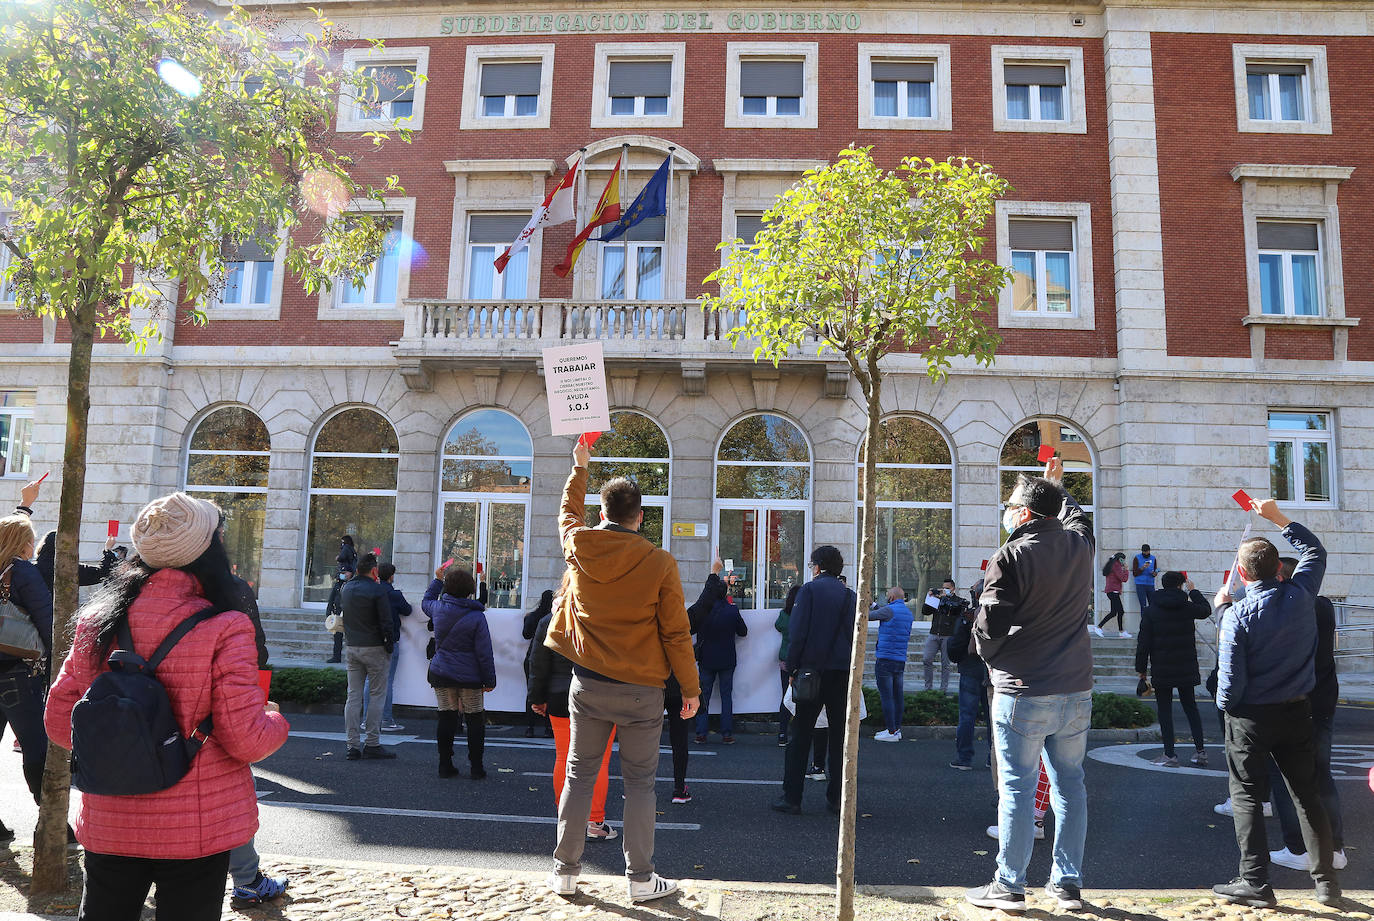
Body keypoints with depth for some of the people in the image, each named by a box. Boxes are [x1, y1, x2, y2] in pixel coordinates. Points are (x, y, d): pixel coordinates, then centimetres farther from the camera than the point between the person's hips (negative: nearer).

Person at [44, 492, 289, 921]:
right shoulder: (223, 631, -20)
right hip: (195, 832, -4)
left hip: (108, 828, 4)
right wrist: (275, 719, 3)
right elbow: (246, 740, -18)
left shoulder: (95, 622, -4)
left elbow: (60, 724, 4)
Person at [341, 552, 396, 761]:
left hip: (352, 648, 6)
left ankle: (352, 745, 6)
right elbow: (386, 622, -14)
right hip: (374, 649, -6)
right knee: (376, 695, 2)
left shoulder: (346, 588, 6)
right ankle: (372, 743, 2)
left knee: (353, 695, 7)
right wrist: (389, 646, -3)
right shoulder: (377, 590, -13)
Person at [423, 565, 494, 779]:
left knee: (446, 718, 10)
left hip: (441, 674, 3)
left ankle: (445, 765, 15)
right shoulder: (476, 617, -13)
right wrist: (490, 680, -4)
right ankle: (476, 767, 10)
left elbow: (426, 601, 26)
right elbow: (484, 653, -11)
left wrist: (437, 579, 32)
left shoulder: (438, 608, -2)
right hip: (469, 677, -3)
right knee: (475, 720, 7)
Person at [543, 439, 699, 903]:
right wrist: (690, 687, 3)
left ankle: (565, 871, 22)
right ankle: (641, 878, 15)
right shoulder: (660, 564, -12)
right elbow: (676, 633, -8)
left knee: (579, 775, 14)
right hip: (641, 690, -3)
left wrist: (579, 466, 35)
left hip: (588, 686, 3)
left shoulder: (579, 547, -4)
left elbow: (569, 511, 21)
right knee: (638, 783, 8)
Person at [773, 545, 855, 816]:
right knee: (839, 734, 10)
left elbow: (798, 632, -9)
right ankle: (837, 798, 13)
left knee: (800, 734, 2)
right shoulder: (850, 595, 9)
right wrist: (851, 668, 14)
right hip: (842, 671, 4)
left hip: (812, 669, -4)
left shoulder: (809, 589, -4)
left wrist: (792, 668, -3)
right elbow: (855, 636, 9)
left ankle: (791, 797, 3)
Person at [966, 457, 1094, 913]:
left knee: (1017, 787, 1)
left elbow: (988, 625, -17)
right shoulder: (1079, 544, 4)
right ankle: (1068, 883, 22)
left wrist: (988, 654, 4)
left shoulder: (1011, 556, -15)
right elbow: (1075, 516, 29)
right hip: (1076, 689, 6)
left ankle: (1008, 886, 10)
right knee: (1069, 783, 13)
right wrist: (1056, 486, 44)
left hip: (1023, 693, -6)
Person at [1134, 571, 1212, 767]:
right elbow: (1206, 610, 20)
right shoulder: (1187, 607, -4)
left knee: (1164, 709, 3)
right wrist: (1193, 592, 30)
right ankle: (1200, 750, 16)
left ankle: (1170, 755, 2)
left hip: (1161, 669, -2)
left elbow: (1144, 643, -8)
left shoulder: (1150, 611, -8)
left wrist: (1141, 668, 1)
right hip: (1186, 668, 3)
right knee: (1190, 705, 16)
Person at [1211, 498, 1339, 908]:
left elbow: (1231, 678, -17)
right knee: (1307, 794, 15)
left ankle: (1255, 882, 5)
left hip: (1251, 717, -5)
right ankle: (1326, 880, 20)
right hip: (1297, 712, 5)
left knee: (1246, 796, 5)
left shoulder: (1238, 615, -19)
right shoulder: (1300, 595, -7)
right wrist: (1279, 518, 17)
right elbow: (1315, 550, 14)